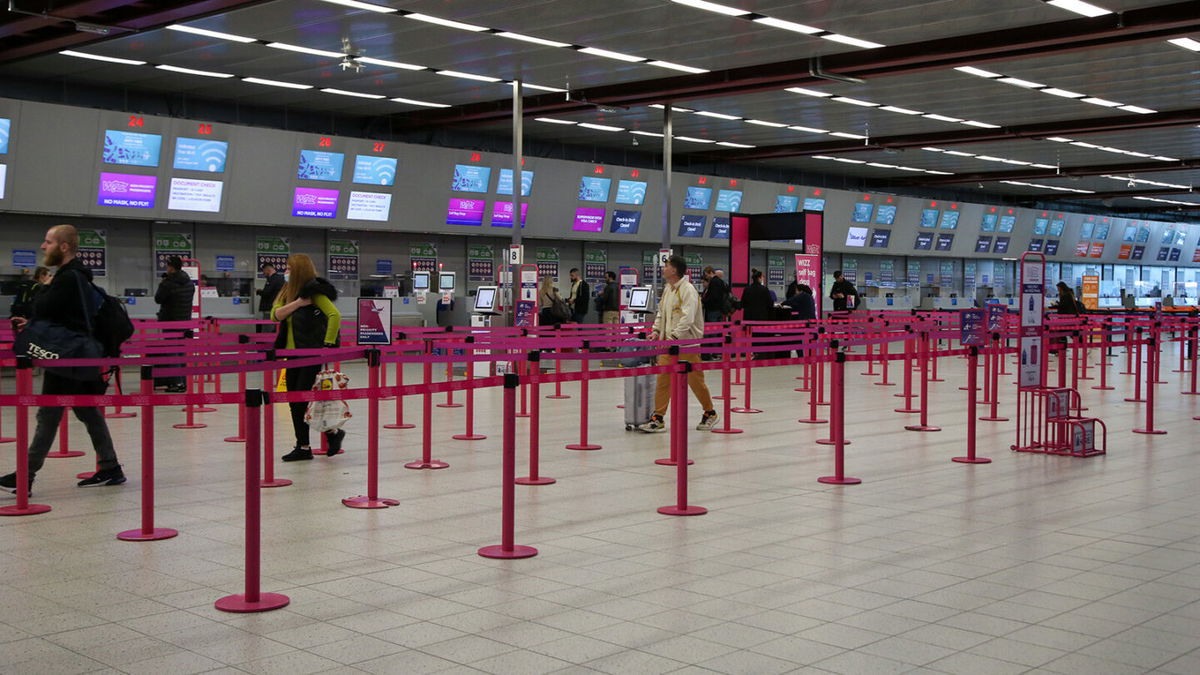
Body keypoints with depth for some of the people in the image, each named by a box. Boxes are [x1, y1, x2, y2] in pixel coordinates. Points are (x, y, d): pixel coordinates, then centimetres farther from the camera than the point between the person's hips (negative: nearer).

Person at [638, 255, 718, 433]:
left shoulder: (688, 290, -15)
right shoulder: (667, 289, 12)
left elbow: (687, 318, -22)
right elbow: (661, 313, 21)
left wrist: (673, 337, -27)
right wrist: (656, 330, 7)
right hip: (668, 341, 7)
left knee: (695, 380, 4)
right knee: (662, 379, -1)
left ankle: (710, 413, 23)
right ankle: (658, 419, 0)